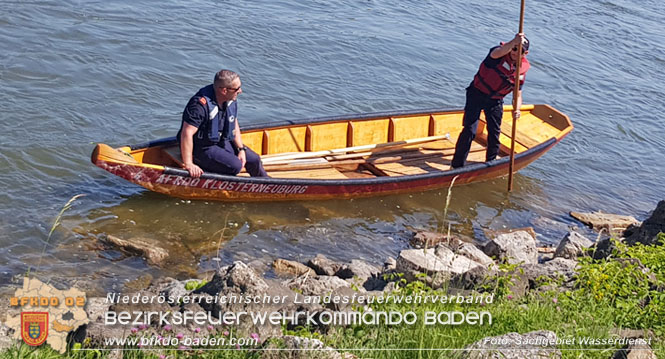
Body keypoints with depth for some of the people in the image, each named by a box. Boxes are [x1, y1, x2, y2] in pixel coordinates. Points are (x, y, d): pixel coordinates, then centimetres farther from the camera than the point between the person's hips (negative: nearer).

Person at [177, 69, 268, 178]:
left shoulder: (231, 100, -3)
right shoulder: (201, 104, -30)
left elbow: (234, 126, 11)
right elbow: (187, 133, -35)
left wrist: (241, 149, 0)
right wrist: (188, 165, -37)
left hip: (221, 142, 8)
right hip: (201, 148, -8)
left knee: (254, 159, 7)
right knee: (235, 166, -26)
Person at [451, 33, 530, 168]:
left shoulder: (523, 68, -2)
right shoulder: (502, 51, -18)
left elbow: (518, 94, 5)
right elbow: (496, 53, -47)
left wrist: (517, 109, -16)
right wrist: (513, 42, -63)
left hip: (495, 101, 5)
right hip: (477, 94, -5)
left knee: (494, 133, 13)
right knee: (470, 130, -12)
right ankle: (457, 165, -3)